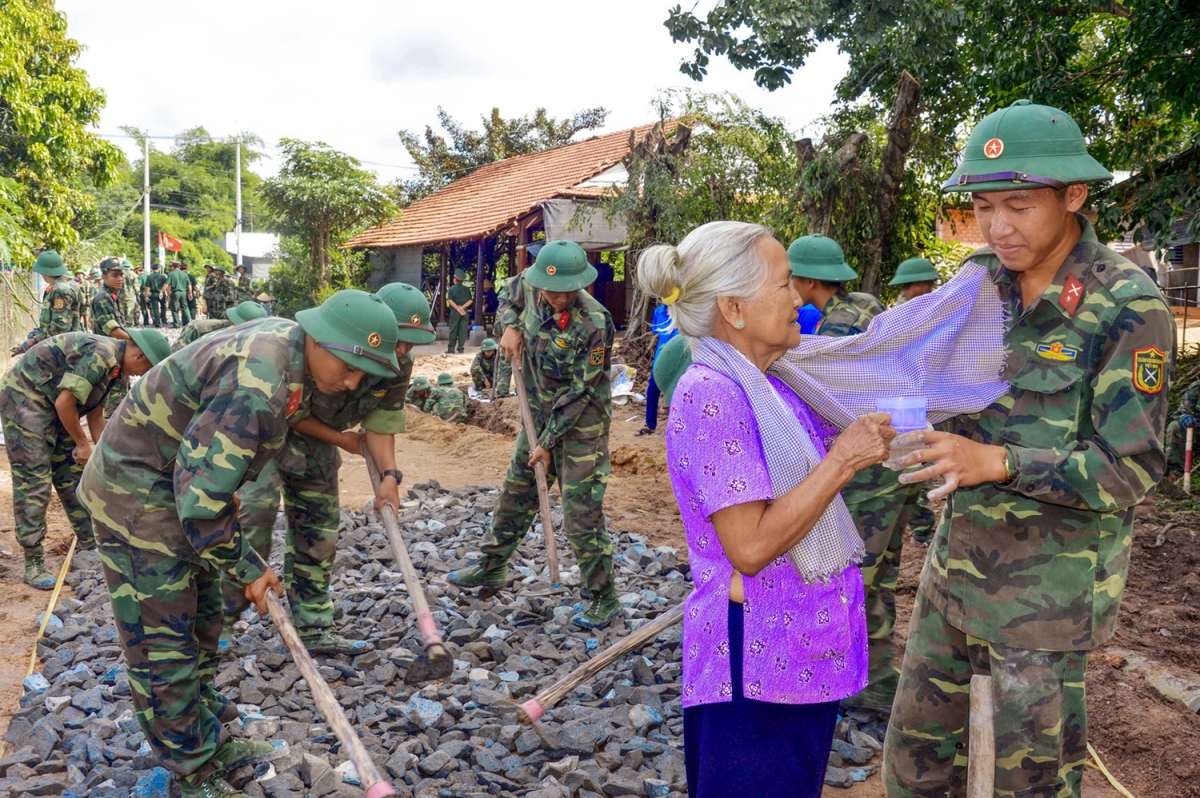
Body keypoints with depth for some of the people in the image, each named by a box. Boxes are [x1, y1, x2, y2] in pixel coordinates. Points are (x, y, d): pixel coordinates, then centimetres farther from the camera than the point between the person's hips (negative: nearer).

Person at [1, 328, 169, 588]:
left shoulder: (111, 364, 7)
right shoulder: (100, 354, -25)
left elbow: (95, 416, 15)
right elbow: (64, 403, -25)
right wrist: (83, 444, -13)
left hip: (51, 406, 10)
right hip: (23, 398, -10)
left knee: (73, 477, 12)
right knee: (33, 482, -8)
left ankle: (90, 545, 22)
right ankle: (33, 563, -2)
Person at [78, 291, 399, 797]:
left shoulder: (284, 340, -4)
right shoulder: (256, 388, -34)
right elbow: (201, 499, -31)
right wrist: (246, 568, -17)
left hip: (181, 483, 10)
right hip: (137, 496, -10)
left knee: (202, 624, 19)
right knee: (165, 643, 1)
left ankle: (212, 743, 35)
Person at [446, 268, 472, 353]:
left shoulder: (452, 289, -2)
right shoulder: (467, 289, 6)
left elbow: (450, 300, -12)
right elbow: (470, 300, -1)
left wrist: (458, 308, -11)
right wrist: (462, 307, -7)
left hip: (455, 312, -2)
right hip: (465, 312, 2)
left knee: (453, 330, 2)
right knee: (463, 330, 4)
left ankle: (451, 348, 2)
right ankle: (460, 347, 4)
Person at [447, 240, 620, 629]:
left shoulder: (594, 324, -27)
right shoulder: (530, 285, -7)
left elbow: (579, 392, -22)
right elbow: (507, 293, 18)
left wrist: (548, 442, -16)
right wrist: (511, 327, -3)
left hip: (581, 426, -7)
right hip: (539, 416, 7)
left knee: (581, 516, -5)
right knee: (514, 495, 20)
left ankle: (605, 599, 10)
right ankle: (492, 568, 39)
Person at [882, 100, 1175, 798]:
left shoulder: (1130, 308, -17)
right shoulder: (981, 277, -1)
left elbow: (1129, 471, -17)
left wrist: (997, 461, -29)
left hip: (1051, 578, -5)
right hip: (960, 554, 6)